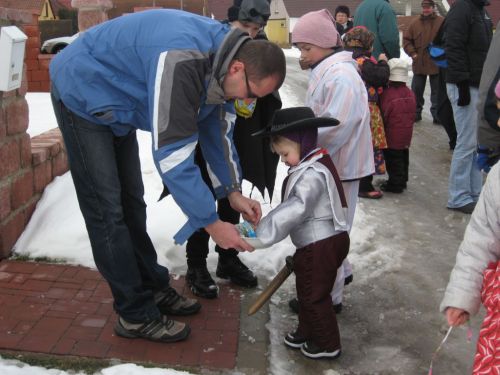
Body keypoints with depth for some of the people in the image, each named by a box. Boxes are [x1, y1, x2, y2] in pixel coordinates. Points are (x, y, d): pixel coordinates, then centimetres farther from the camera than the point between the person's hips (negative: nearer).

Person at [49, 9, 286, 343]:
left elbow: (216, 129, 4)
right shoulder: (182, 61, -37)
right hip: (83, 95, -9)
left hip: (115, 102, 9)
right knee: (107, 211, -6)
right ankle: (136, 314, 4)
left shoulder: (220, 56, -8)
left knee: (131, 203, 13)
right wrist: (212, 223, -28)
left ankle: (153, 288, 25)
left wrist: (234, 191, -1)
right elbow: (171, 154, -35)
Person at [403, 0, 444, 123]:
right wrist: (412, 53, -4)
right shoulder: (415, 23, 5)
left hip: (437, 64, -2)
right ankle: (416, 113, 20)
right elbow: (406, 40, 7)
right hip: (419, 63, 2)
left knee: (437, 91, 5)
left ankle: (437, 115, 12)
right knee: (416, 90, 8)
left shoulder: (442, 22, -2)